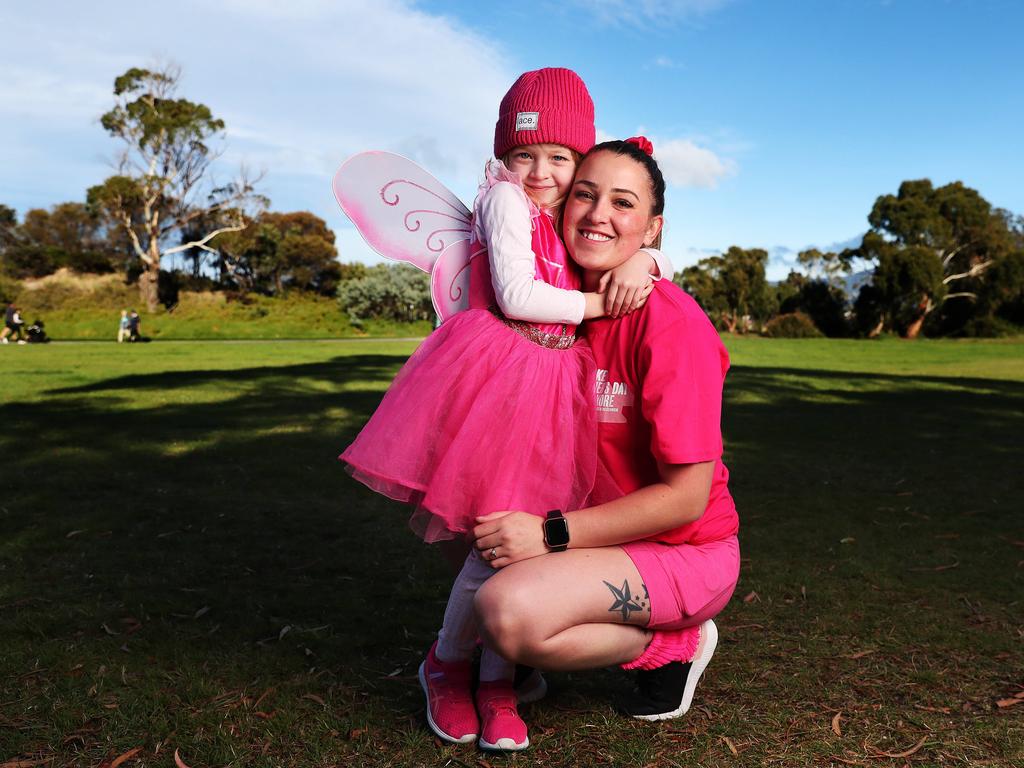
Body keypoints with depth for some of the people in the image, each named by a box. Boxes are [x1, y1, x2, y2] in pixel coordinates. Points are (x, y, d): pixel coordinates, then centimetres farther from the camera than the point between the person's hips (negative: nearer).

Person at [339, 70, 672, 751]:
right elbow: (515, 297, -12)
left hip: (552, 387, 6)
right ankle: (446, 663, 21)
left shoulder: (573, 219, 19)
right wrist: (598, 303, -3)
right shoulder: (506, 200, -2)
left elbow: (644, 247, 21)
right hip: (497, 373, -6)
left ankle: (496, 683, 20)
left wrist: (639, 261, -3)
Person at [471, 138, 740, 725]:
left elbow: (686, 497, -22)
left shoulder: (671, 324, -23)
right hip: (615, 530, 8)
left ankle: (671, 644, -1)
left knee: (508, 614, -27)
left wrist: (552, 534, -24)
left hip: (687, 551, -8)